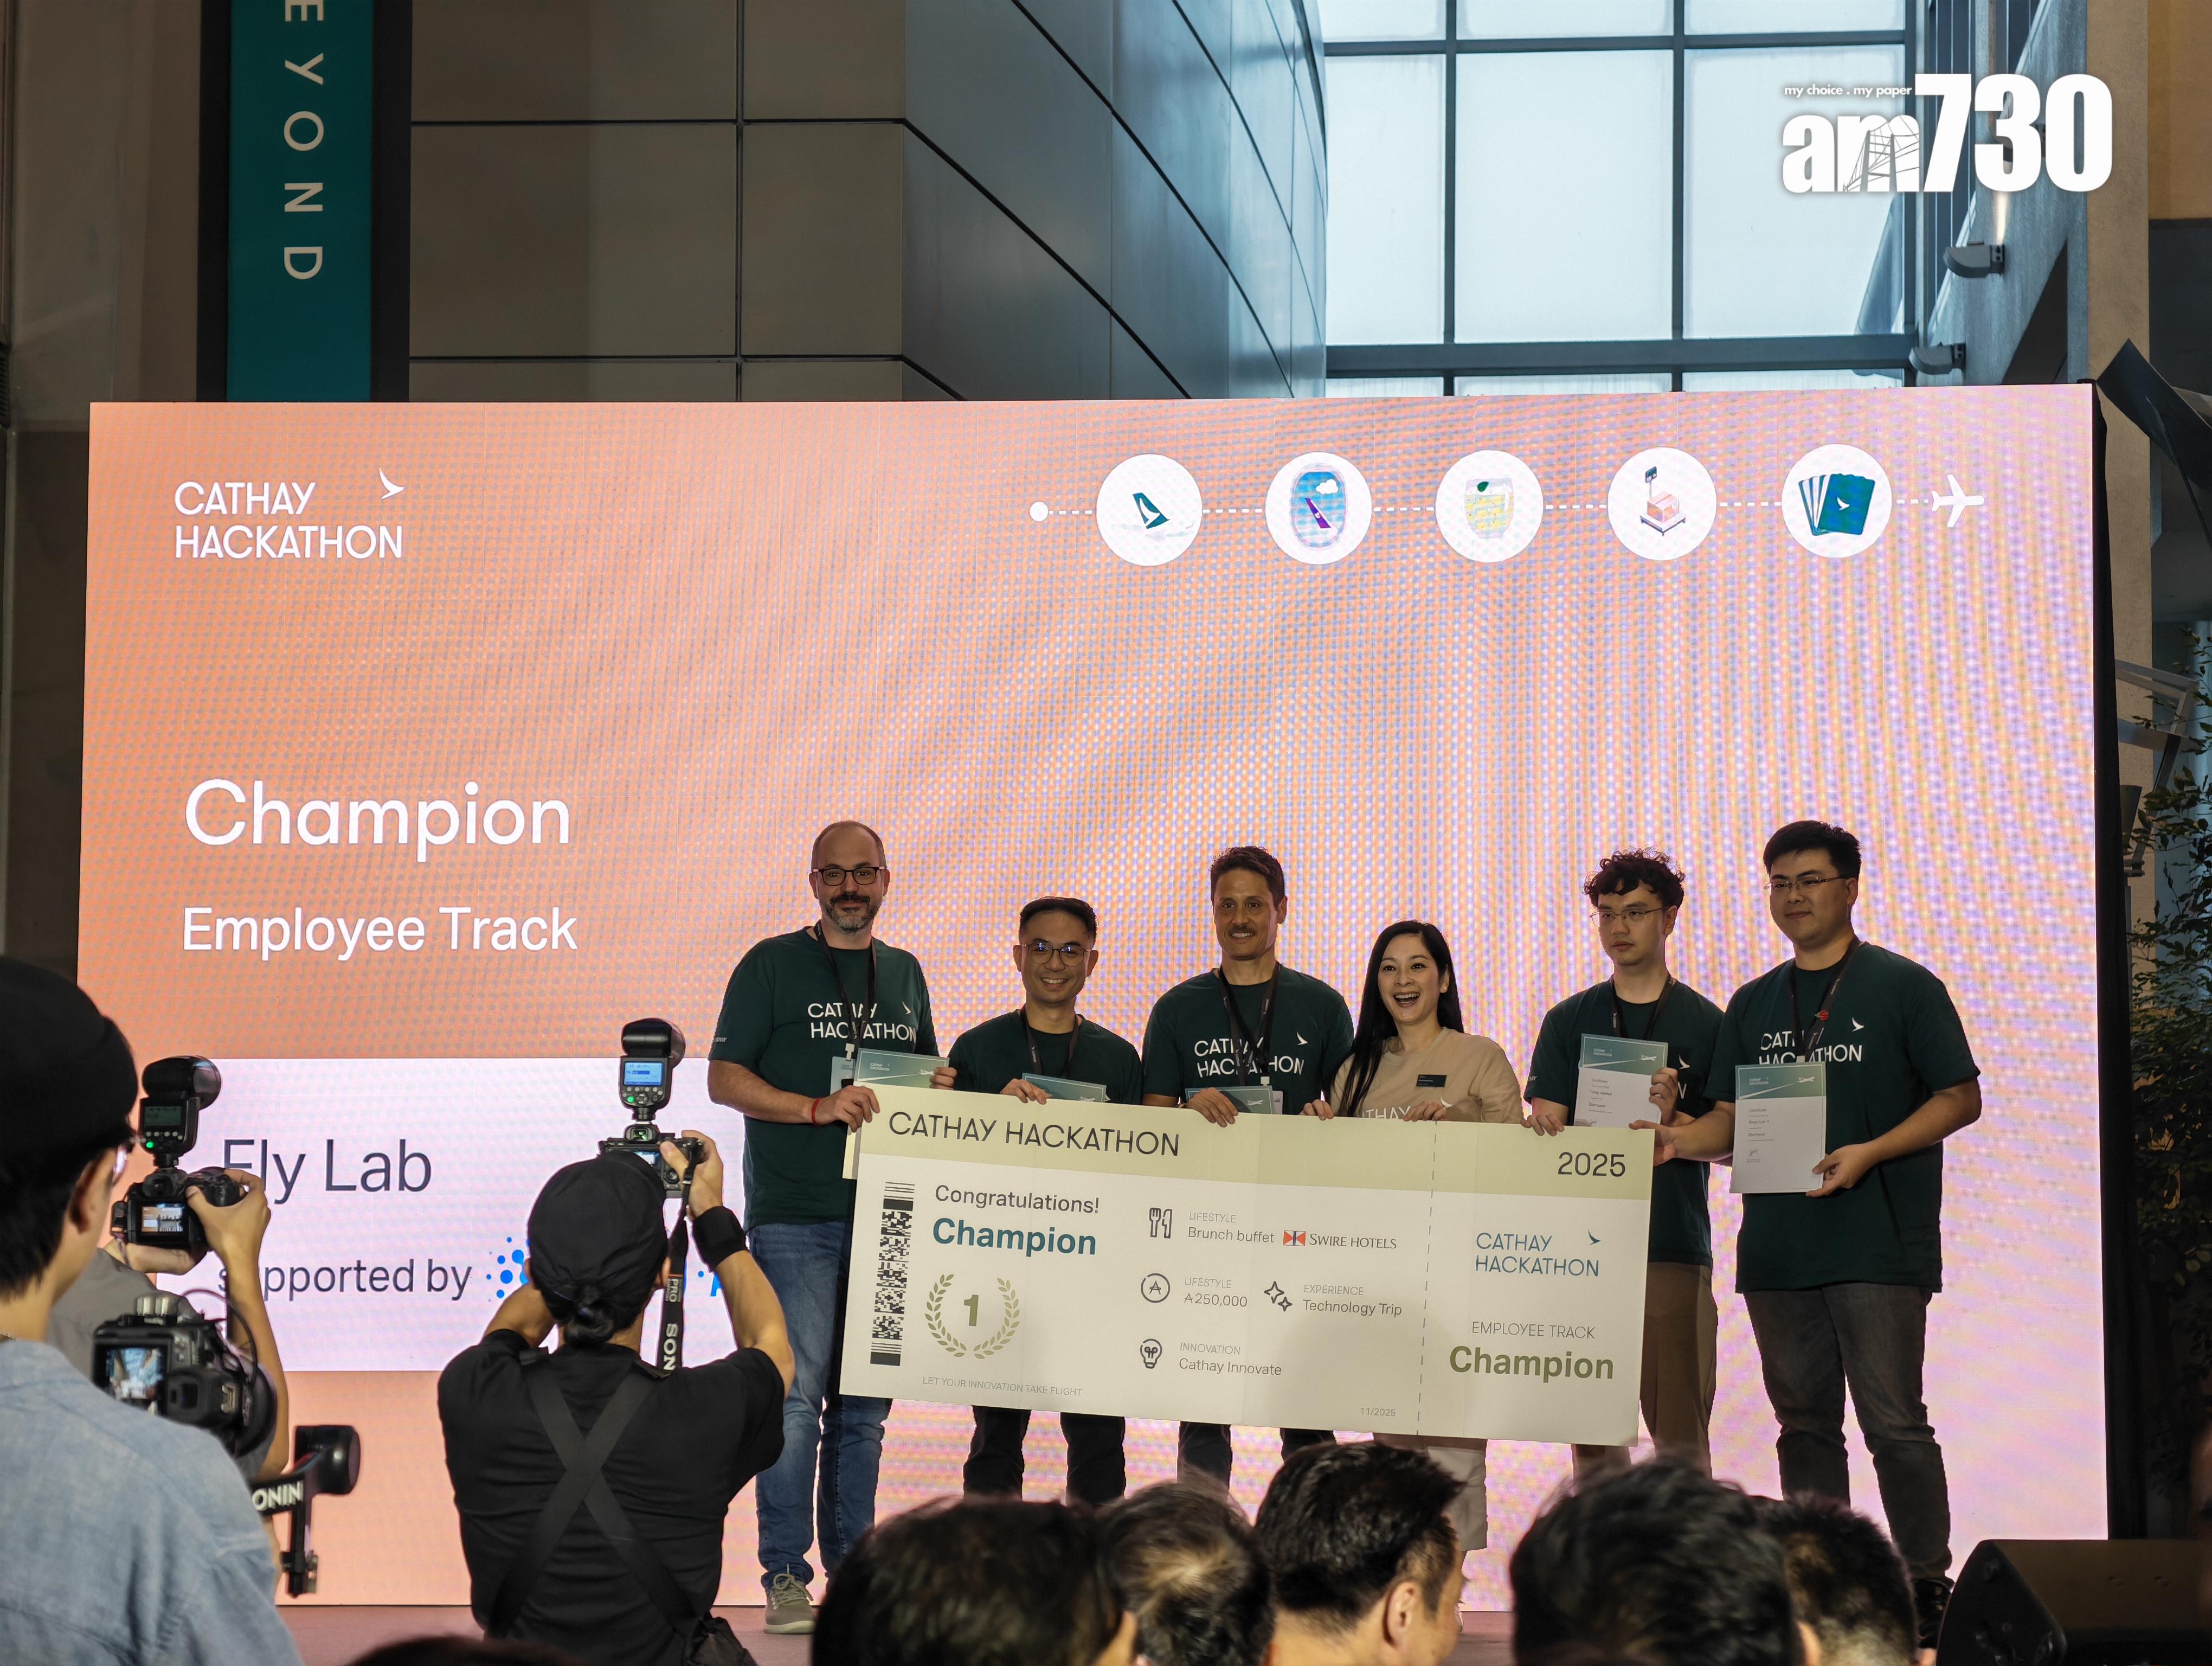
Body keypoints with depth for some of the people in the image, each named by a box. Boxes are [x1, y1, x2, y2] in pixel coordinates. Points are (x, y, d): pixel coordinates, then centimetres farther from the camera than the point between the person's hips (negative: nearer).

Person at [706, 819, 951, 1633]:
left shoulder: (904, 973, 17)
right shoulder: (772, 964, 1)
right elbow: (724, 1079, -5)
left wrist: (940, 1088, 3)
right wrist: (818, 1108, -17)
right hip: (794, 1216, -5)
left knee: (865, 1400, 8)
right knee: (795, 1394, -10)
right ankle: (786, 1577, -5)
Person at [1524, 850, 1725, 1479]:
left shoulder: (1704, 1023, 6)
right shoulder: (1569, 1021, 13)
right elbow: (1548, 1130, 6)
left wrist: (1672, 1121, -15)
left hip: (1674, 1244, -2)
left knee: (1680, 1429, -5)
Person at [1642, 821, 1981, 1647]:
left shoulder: (1904, 987, 1)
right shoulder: (1752, 1006, 16)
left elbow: (1961, 1098, -2)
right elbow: (1730, 1119, 15)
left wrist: (1868, 1153, -15)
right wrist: (1681, 1138, -7)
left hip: (1876, 1239, -5)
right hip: (1777, 1241, 5)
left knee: (1893, 1419, -9)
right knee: (1805, 1419, 8)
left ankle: (1926, 1586, -3)